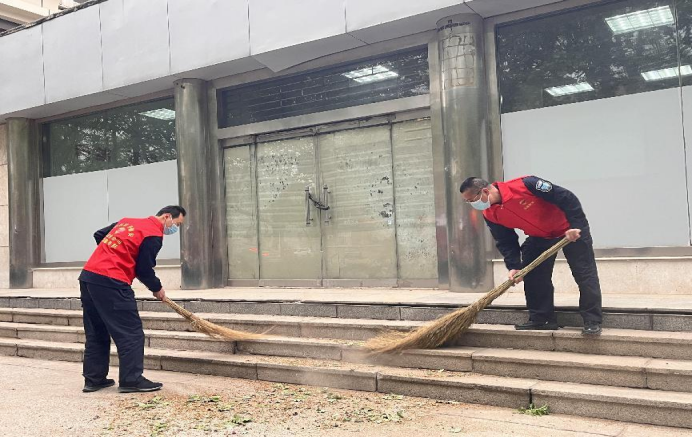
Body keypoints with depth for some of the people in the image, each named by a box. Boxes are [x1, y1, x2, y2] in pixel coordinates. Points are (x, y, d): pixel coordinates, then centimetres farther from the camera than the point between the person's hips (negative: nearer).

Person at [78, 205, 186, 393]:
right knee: (131, 332, -1)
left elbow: (99, 235, 26)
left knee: (96, 332, 16)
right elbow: (144, 269, -7)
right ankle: (131, 380, 1)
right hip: (111, 283, -9)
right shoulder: (154, 235, -6)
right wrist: (157, 289, 10)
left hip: (88, 276, 9)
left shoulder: (128, 222, 19)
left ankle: (93, 379, 21)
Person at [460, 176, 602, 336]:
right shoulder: (491, 215, -12)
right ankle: (541, 318, 15)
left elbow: (566, 197, -28)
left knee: (585, 274, -8)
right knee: (532, 277, 3)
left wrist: (575, 225, -29)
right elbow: (506, 242, -4)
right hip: (540, 237, 7)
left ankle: (593, 321, 0)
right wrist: (514, 266, -16)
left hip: (571, 229, -6)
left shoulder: (524, 185, -34)